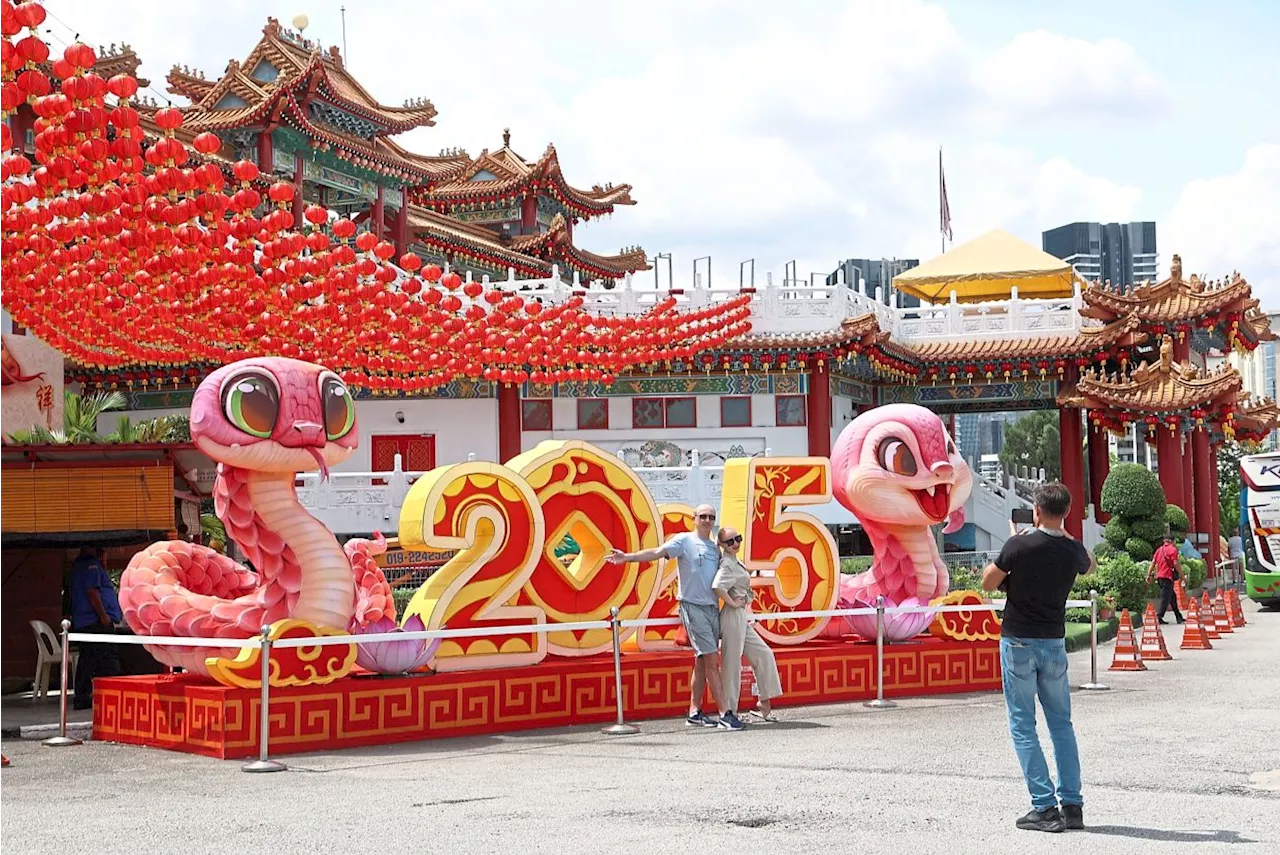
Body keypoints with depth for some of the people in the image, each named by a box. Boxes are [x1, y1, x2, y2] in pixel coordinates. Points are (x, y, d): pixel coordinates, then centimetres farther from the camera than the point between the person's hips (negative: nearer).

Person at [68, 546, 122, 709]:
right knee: (108, 660, -10)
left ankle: (82, 698, 11)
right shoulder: (92, 564, -11)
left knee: (87, 660, 10)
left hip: (81, 621, 10)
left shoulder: (78, 564, 20)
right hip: (95, 621, -10)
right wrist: (103, 616, -18)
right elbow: (92, 591, -19)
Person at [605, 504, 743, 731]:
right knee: (711, 660, -10)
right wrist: (627, 557, -28)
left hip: (712, 607, 7)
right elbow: (656, 552, -16)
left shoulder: (715, 547, 15)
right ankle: (725, 713, -9)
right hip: (693, 607, -7)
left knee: (702, 661, 9)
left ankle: (695, 712, 16)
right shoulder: (684, 540, -4)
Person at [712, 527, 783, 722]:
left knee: (763, 654, 12)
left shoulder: (735, 563, 14)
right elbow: (717, 586, -33)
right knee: (732, 663, -4)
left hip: (741, 618, 10)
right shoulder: (727, 564, -15)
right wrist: (732, 603, -19)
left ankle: (764, 705, 15)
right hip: (733, 617, -10)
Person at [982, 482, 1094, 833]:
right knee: (1062, 724, 13)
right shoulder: (1073, 551, -2)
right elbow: (1090, 565, 24)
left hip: (1018, 642, -4)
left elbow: (988, 583, -5)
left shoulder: (1019, 545, -16)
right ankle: (1072, 805, 11)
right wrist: (1065, 534, 25)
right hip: (1054, 643, 4)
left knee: (1023, 726, 1)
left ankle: (1044, 807, -4)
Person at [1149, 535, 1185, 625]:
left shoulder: (1159, 549, 16)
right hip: (1168, 577, -8)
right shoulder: (1172, 549, -6)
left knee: (1172, 597, 16)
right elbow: (1176, 563, -14)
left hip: (1159, 576, 8)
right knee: (1165, 597, -7)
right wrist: (1181, 574, -5)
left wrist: (1149, 575, 13)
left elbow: (1153, 563, 12)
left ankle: (1179, 617, 21)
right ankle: (1159, 616, -16)